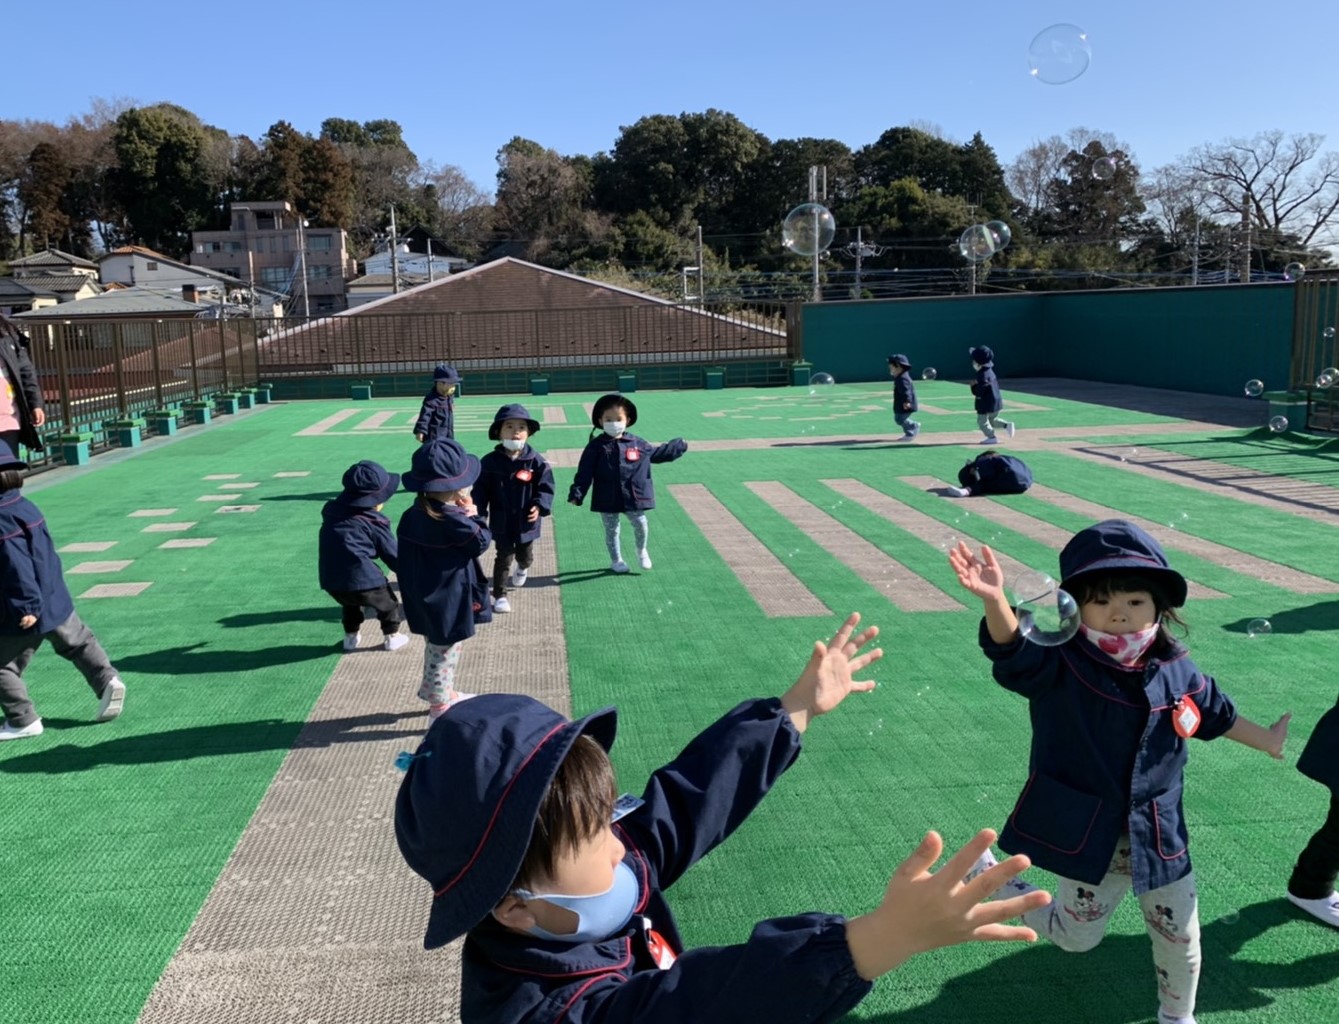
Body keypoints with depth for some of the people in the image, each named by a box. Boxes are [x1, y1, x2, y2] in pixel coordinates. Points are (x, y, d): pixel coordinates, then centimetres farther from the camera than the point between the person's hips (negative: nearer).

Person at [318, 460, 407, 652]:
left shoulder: (332, 512, 15)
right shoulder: (374, 523, -3)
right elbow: (392, 555, 3)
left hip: (331, 582, 6)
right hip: (363, 581, -6)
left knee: (350, 602, 36)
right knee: (388, 602, 21)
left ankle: (350, 637, 39)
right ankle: (391, 638, 29)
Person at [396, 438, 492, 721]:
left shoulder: (414, 514, -2)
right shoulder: (452, 520, -28)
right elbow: (480, 542, -14)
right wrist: (473, 515, -3)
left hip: (426, 598, 9)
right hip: (449, 600, -8)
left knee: (436, 648, 25)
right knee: (444, 653, 6)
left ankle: (442, 693, 44)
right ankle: (440, 707, 18)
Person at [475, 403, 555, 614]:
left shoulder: (537, 461, -12)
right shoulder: (490, 461, -12)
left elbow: (545, 487, -8)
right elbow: (481, 490, -7)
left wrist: (540, 507, -22)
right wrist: (479, 514, -11)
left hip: (526, 522, 2)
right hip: (501, 522, -2)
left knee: (525, 555, 23)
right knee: (503, 558, 4)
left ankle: (523, 568, 58)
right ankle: (500, 595, 15)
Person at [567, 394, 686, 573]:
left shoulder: (637, 444, 1)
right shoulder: (596, 446, -9)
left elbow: (657, 453, 18)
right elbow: (584, 472, -11)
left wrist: (679, 445, 21)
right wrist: (576, 494, -19)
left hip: (634, 497, 2)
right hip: (607, 500, -2)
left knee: (640, 524, 7)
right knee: (611, 529, 11)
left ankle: (641, 550, 37)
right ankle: (616, 560, 29)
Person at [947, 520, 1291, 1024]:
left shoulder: (1178, 673, -8)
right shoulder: (1060, 665, -23)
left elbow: (1216, 713, 14)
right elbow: (1014, 652, -44)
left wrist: (1267, 740, 29)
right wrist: (995, 600, -65)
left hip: (1159, 835, 4)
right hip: (1087, 833, -4)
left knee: (1180, 935, 19)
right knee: (1077, 935, 13)